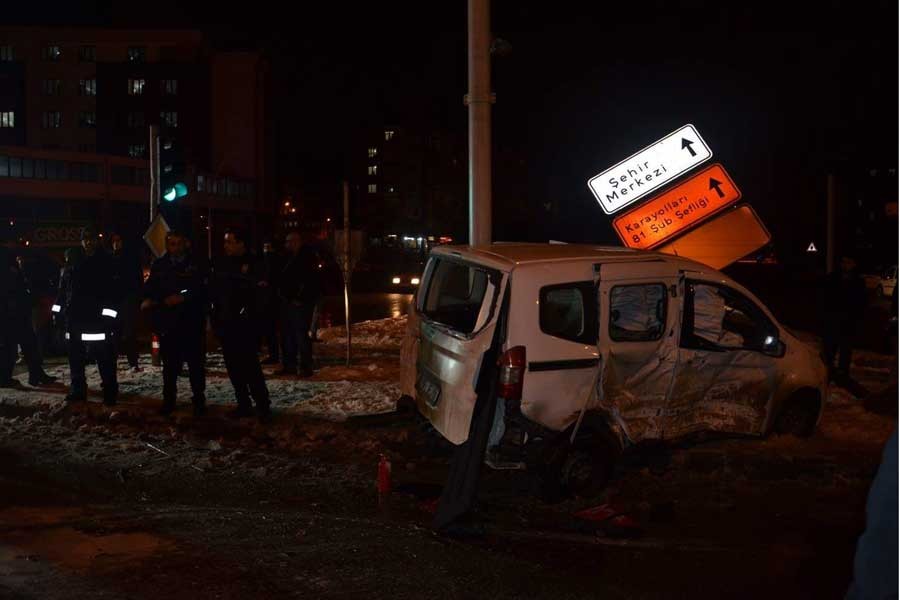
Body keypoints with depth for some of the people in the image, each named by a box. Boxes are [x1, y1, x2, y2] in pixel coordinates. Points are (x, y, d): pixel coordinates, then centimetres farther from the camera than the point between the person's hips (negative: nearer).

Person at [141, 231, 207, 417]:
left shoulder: (196, 265, 2)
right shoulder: (159, 265, 10)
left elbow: (203, 290, -6)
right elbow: (150, 288, 8)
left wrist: (183, 298, -18)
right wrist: (148, 300, -13)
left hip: (191, 322, -2)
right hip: (167, 323, 2)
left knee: (195, 363, -1)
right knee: (169, 364, 8)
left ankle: (199, 401, 8)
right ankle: (168, 400, 18)